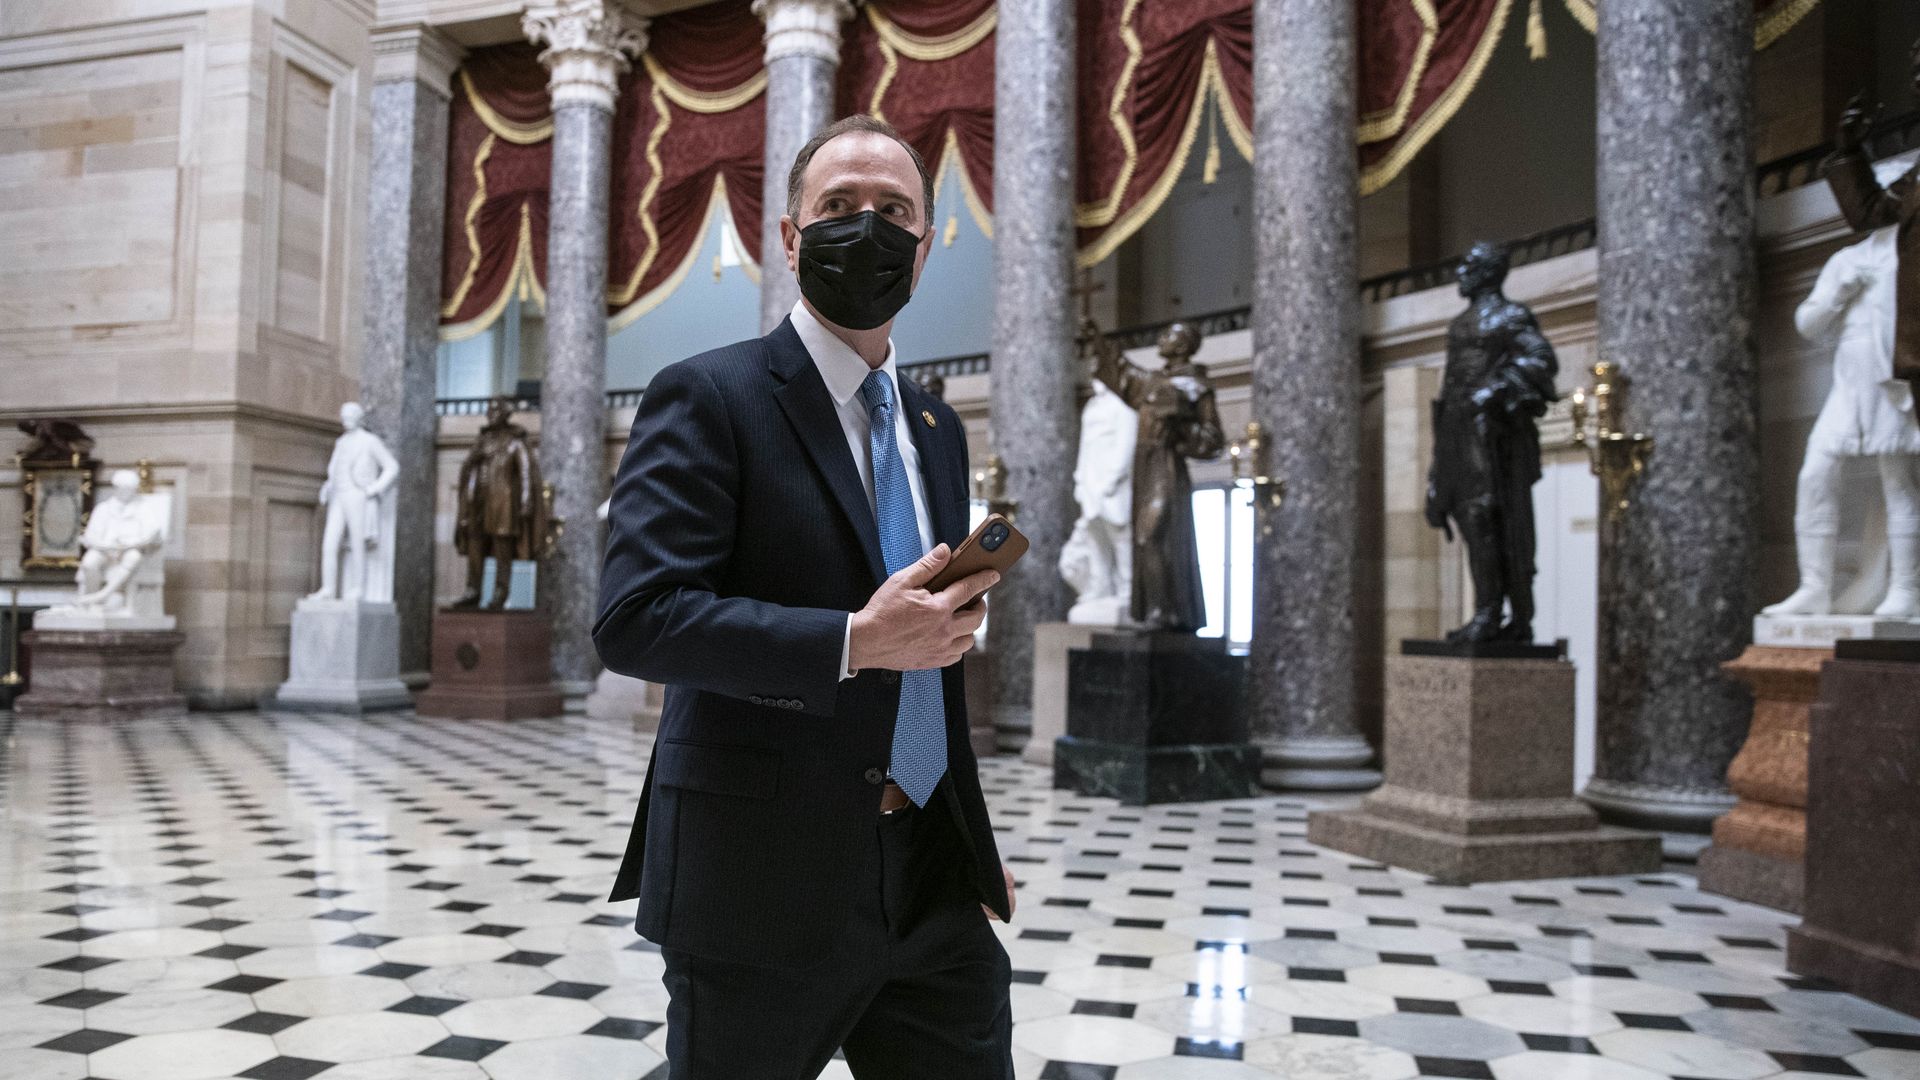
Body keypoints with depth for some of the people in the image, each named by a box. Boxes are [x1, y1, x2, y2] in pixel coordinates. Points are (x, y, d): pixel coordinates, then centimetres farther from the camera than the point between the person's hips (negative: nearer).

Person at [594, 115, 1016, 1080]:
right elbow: (635, 619, -19)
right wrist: (851, 643, -24)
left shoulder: (936, 426, 13)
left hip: (932, 881, 6)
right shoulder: (709, 397, -8)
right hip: (763, 887, -5)